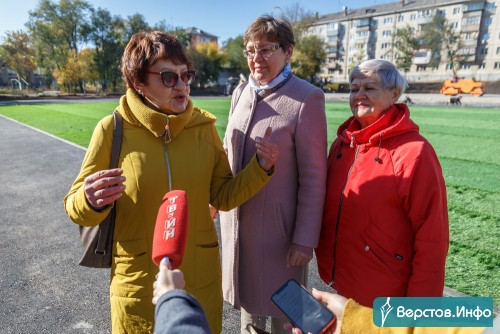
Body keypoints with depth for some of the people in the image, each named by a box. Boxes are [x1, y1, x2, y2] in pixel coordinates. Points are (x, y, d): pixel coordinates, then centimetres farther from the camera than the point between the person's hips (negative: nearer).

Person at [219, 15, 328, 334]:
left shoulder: (306, 98, -14)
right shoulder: (241, 92, 6)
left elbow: (313, 176, -14)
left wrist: (305, 239, -13)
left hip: (279, 225, -5)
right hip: (238, 220, 6)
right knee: (248, 298, 23)